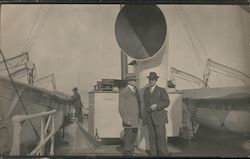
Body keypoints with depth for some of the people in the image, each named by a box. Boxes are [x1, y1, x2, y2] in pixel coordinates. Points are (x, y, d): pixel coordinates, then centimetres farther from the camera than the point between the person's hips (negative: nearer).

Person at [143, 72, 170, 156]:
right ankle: (154, 154, 11)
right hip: (149, 118, 4)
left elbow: (166, 102, -6)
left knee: (161, 136, -6)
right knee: (152, 137, 4)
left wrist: (156, 105, -22)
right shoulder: (146, 90, 13)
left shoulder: (161, 90, 0)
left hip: (159, 117, -4)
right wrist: (144, 117, 14)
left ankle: (164, 154, 3)